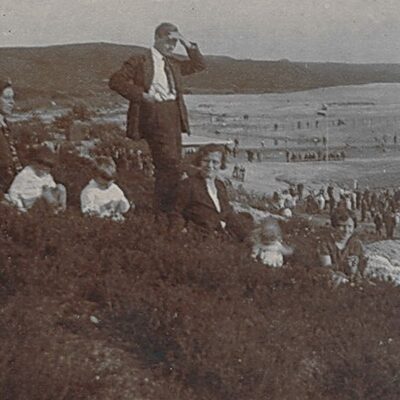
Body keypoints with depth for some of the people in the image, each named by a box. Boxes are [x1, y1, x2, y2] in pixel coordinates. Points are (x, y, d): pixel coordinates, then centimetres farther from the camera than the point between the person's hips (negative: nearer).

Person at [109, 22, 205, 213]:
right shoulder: (140, 61, 0)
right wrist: (141, 94, -14)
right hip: (155, 114, -8)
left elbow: (199, 65, 24)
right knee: (170, 164, -15)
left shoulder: (173, 63, 20)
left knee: (172, 165, 10)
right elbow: (116, 80, -6)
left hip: (174, 115, 8)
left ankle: (167, 207, 19)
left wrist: (187, 44, 11)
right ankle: (163, 208, -8)